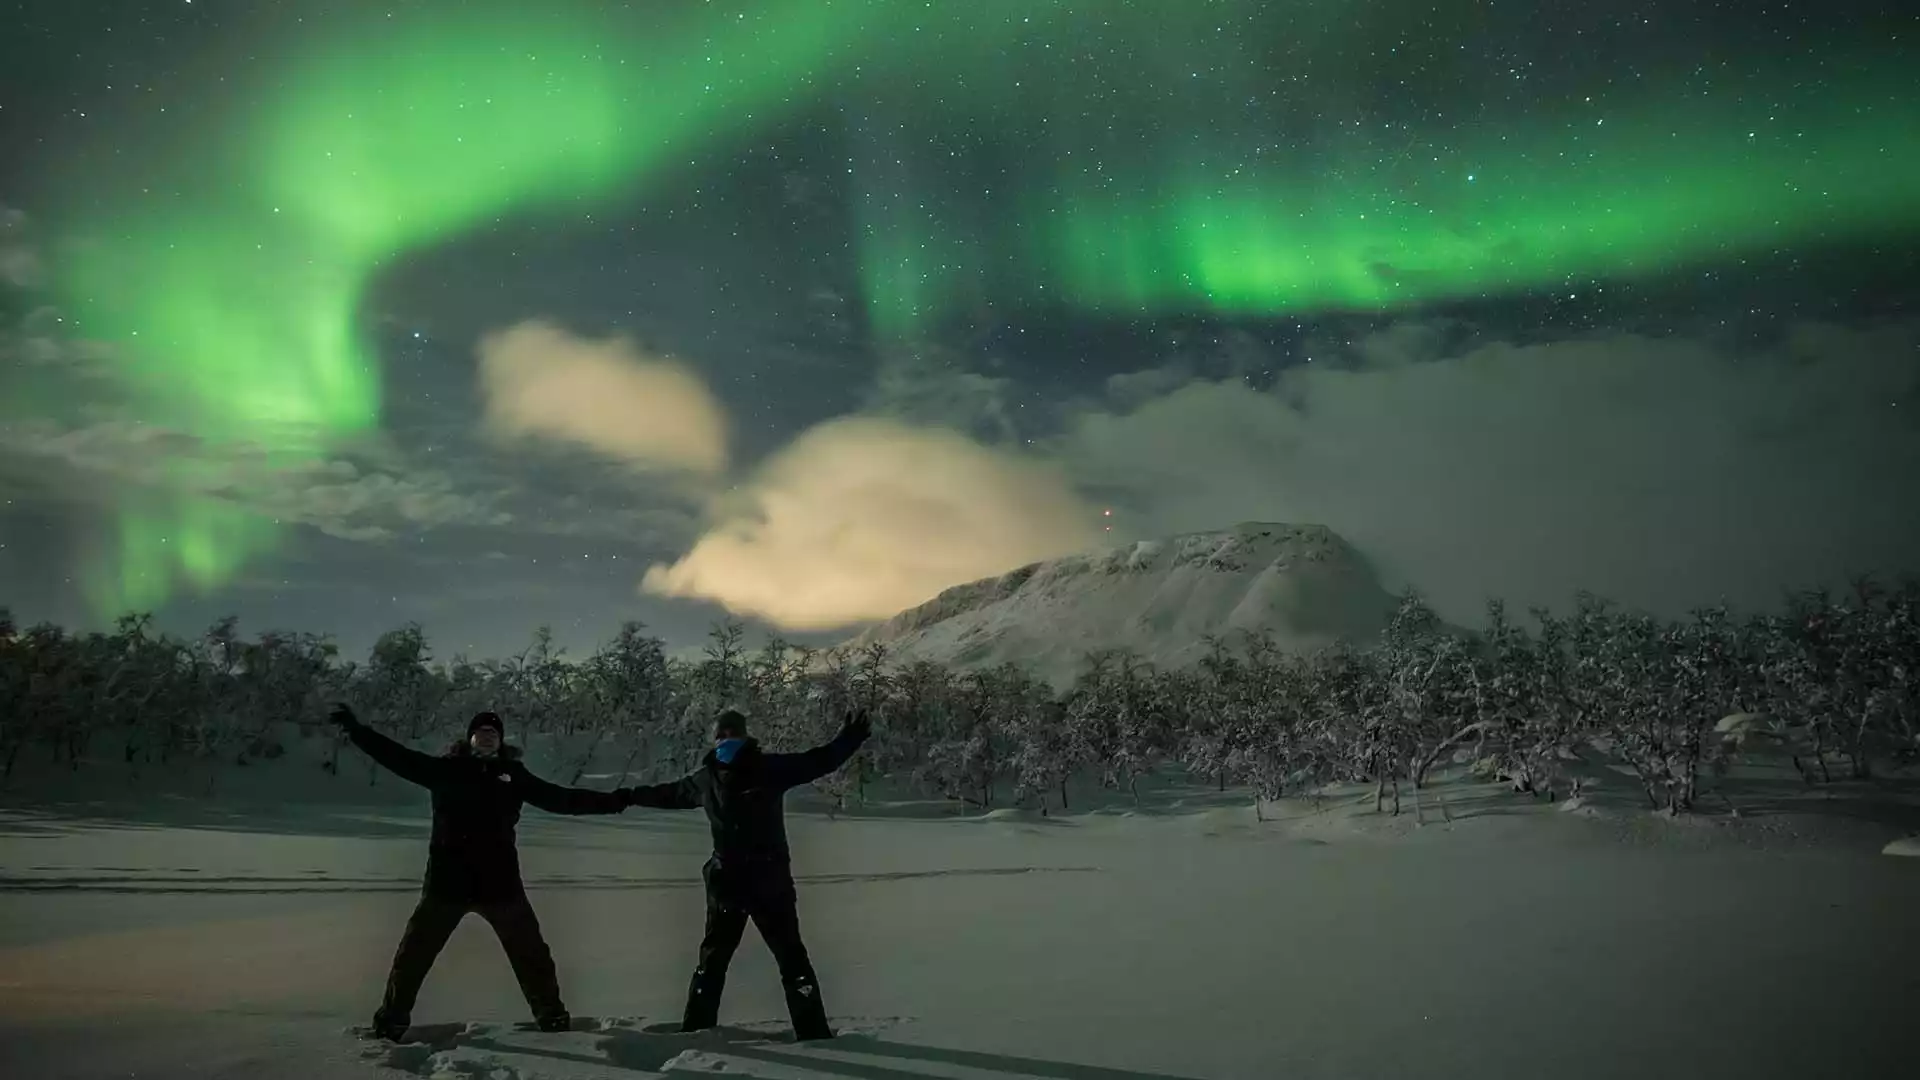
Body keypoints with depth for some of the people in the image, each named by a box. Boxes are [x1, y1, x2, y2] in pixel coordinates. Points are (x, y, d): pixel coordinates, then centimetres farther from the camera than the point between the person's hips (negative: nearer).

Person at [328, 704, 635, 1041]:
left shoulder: (513, 774, 5)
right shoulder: (446, 768, 1)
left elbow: (560, 798, 7)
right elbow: (398, 757, -3)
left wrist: (616, 800, 3)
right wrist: (356, 730, -11)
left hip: (499, 880, 1)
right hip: (448, 878, -1)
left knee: (531, 952, 8)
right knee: (414, 952, 6)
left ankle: (552, 1015, 23)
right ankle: (392, 1019, 22)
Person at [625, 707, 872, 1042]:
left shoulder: (770, 768, -8)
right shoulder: (704, 778, 3)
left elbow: (819, 761, -12)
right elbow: (669, 794, 21)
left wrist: (850, 738, -24)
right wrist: (631, 796, 30)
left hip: (770, 879, -3)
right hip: (726, 882, 3)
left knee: (791, 955, -1)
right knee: (712, 957, 15)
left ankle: (814, 1032, 3)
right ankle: (696, 1030, 26)